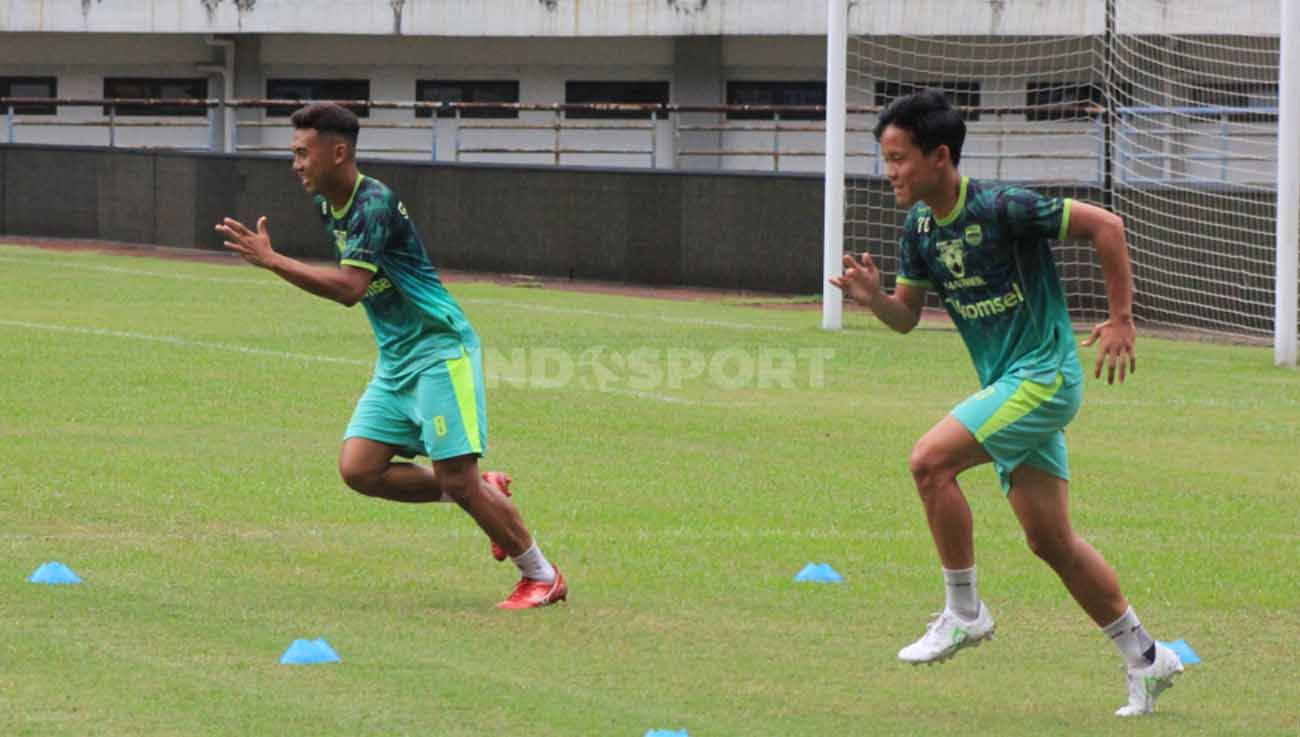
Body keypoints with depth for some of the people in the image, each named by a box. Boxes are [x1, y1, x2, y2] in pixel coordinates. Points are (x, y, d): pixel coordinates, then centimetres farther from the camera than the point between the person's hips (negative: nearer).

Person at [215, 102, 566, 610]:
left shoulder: (374, 204, -21)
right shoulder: (329, 206, 9)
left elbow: (350, 287, -32)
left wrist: (270, 260, -32)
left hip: (440, 349, -9)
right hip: (395, 359, 9)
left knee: (456, 476, -11)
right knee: (358, 469, -4)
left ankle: (542, 576, 6)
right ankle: (485, 493, 14)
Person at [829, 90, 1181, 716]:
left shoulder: (1001, 209, -18)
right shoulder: (919, 227, 5)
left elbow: (1105, 226, -14)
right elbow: (907, 316, 14)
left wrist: (1122, 320, -11)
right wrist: (872, 298, -9)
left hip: (1044, 376, -9)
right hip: (1007, 384, 9)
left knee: (930, 460, -21)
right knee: (1050, 540, 9)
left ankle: (964, 612, -7)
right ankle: (1145, 659, 20)